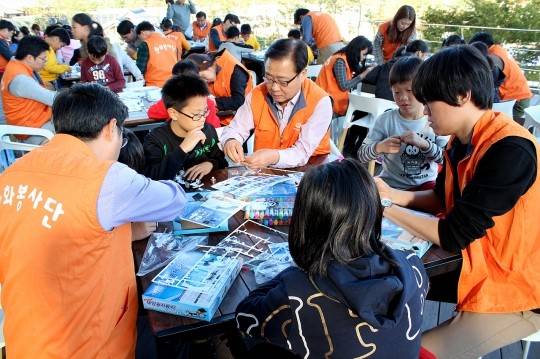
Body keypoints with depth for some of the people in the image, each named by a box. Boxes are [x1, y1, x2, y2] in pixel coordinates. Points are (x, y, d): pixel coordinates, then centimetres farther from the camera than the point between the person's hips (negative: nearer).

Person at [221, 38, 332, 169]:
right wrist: (230, 141, -21)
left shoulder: (320, 102, -14)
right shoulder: (257, 95, -3)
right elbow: (235, 130, 1)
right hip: (264, 172, 3)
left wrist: (273, 157, -35)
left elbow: (303, 152, -19)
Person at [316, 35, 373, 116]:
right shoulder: (340, 61, -17)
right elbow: (344, 86, -23)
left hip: (337, 99, 8)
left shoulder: (349, 60, 10)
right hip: (327, 99, -8)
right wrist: (363, 74, -18)